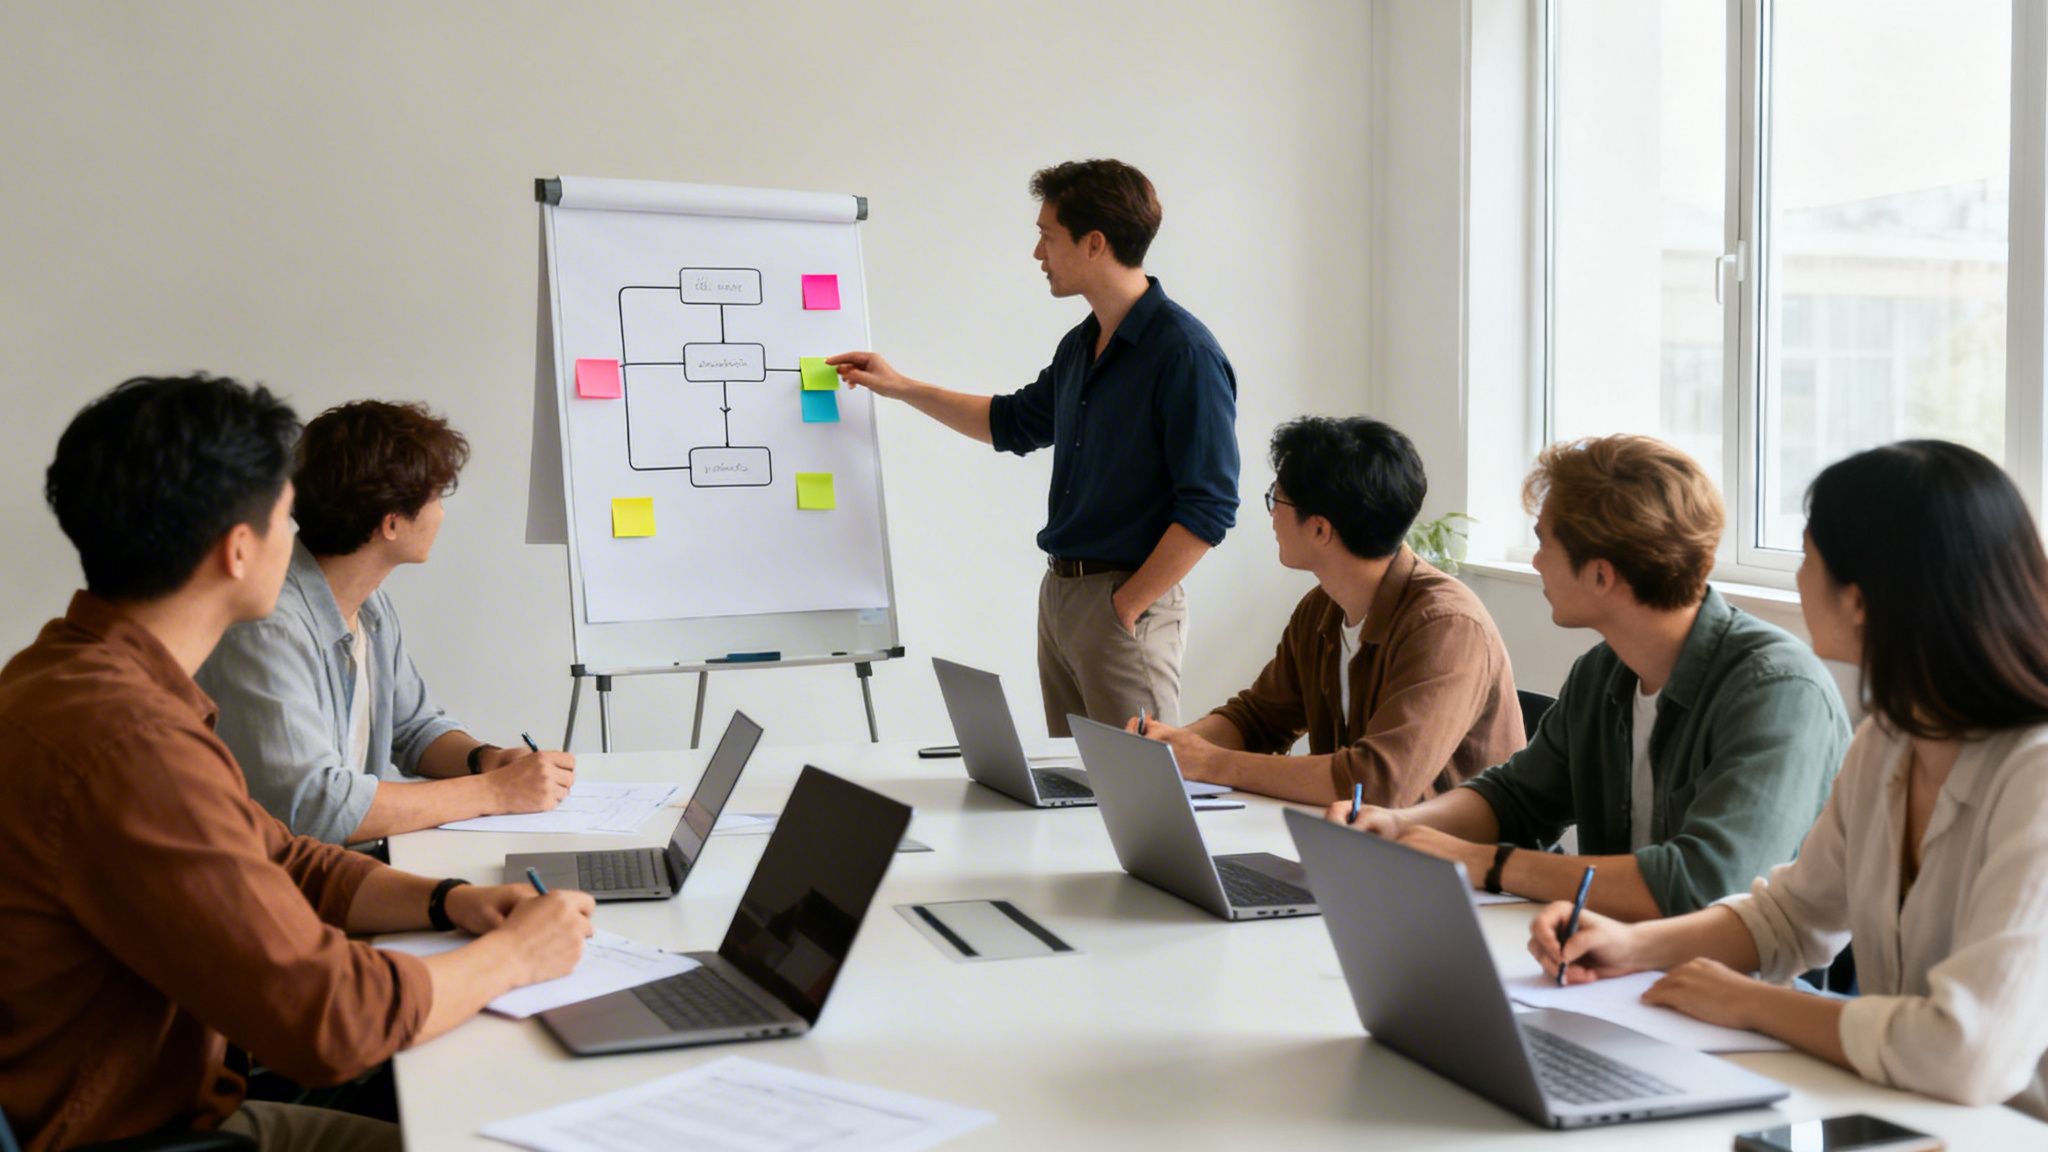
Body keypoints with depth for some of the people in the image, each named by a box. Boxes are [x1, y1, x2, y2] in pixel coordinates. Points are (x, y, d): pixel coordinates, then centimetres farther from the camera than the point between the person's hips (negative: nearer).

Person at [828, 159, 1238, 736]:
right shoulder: (1080, 346, 11)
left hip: (1127, 604, -9)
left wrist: (1126, 608, -17)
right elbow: (1014, 422, 30)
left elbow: (1209, 508, -19)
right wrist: (899, 386, 27)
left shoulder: (1184, 353, -16)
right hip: (1058, 592, 9)